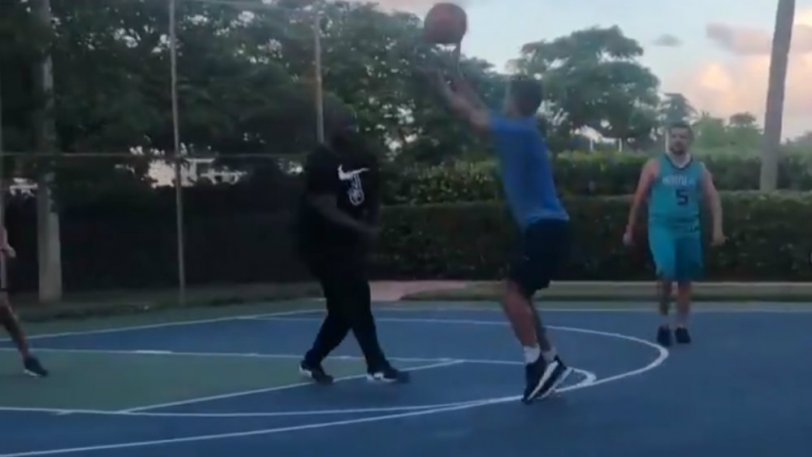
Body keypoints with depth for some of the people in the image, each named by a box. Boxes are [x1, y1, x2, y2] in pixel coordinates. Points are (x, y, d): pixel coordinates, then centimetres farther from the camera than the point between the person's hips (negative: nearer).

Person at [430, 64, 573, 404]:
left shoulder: (519, 131, -13)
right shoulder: (519, 131, 15)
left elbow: (470, 114, -12)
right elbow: (481, 112, 25)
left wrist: (440, 82, -1)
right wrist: (456, 76, 26)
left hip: (546, 228, -10)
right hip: (545, 227, 10)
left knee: (513, 293, -11)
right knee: (519, 296, 14)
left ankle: (538, 365, -10)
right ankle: (550, 363, 16)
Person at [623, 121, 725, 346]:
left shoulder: (699, 169, 7)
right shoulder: (655, 166, -1)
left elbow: (713, 198, 6)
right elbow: (639, 198, 3)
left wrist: (717, 229, -7)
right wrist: (630, 230, 3)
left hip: (689, 231, 3)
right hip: (662, 228, -3)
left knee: (685, 280, 7)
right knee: (666, 275, -18)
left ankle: (681, 326, 20)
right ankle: (664, 322, 1)